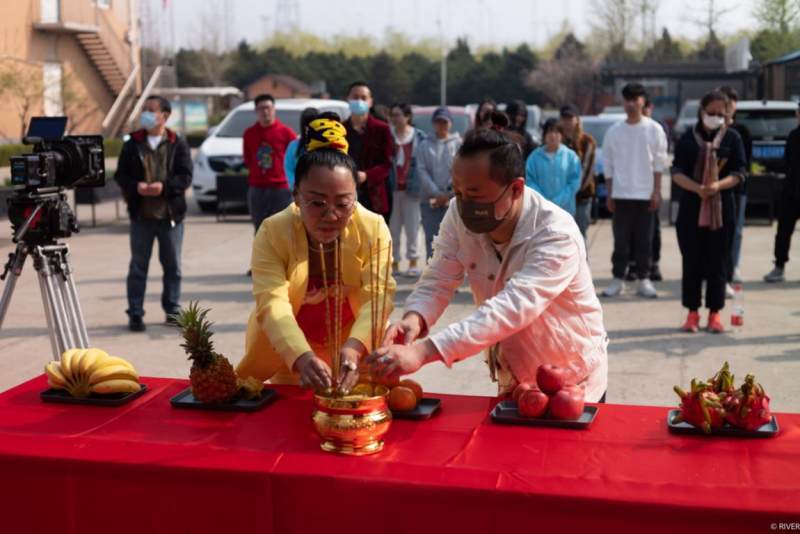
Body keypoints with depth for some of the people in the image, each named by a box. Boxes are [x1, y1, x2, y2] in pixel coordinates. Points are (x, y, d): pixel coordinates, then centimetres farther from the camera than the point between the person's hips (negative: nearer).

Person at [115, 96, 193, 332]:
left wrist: (164, 186, -20)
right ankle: (135, 313, 9)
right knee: (138, 266, 4)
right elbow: (120, 175, 4)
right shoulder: (132, 144, 5)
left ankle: (172, 309, 22)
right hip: (141, 214, 1)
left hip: (171, 214, 0)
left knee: (172, 265, 9)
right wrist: (136, 186, -16)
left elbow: (185, 176, -5)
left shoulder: (178, 144, 1)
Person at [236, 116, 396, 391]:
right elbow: (272, 304, -35)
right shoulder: (272, 233, -23)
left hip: (352, 354, 0)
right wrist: (303, 358, -54)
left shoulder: (374, 229, -20)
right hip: (288, 355, 0)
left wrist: (352, 348, -51)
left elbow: (377, 296, -31)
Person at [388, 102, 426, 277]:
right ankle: (393, 262, 12)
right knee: (392, 226, 4)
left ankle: (413, 262, 15)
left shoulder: (419, 136, 3)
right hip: (392, 188, 1)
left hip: (411, 188, -1)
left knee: (412, 226, 5)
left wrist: (422, 185, -4)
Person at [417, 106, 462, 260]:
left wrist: (448, 194, -10)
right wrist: (436, 194, -9)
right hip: (429, 200, 1)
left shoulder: (458, 144, 6)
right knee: (431, 240, -2)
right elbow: (422, 171, 1)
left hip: (452, 200, -1)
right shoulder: (425, 145, 11)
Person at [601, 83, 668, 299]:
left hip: (645, 193, -1)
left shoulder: (654, 129, 2)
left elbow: (658, 163, 2)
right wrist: (609, 194, 3)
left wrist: (656, 192, -4)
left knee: (644, 239, 3)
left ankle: (643, 280, 10)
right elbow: (608, 164, 7)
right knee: (621, 239, 2)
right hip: (621, 193, 1)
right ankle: (618, 279, 8)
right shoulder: (614, 131, 5)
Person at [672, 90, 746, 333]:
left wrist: (718, 185, -20)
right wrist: (697, 188, -18)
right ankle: (692, 313, 12)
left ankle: (715, 313, 12)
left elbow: (739, 173, -1)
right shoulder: (688, 139, 4)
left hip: (722, 207, 0)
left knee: (718, 262, 3)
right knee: (691, 261, 3)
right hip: (691, 206, 0)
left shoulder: (732, 138, 4)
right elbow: (677, 172, -1)